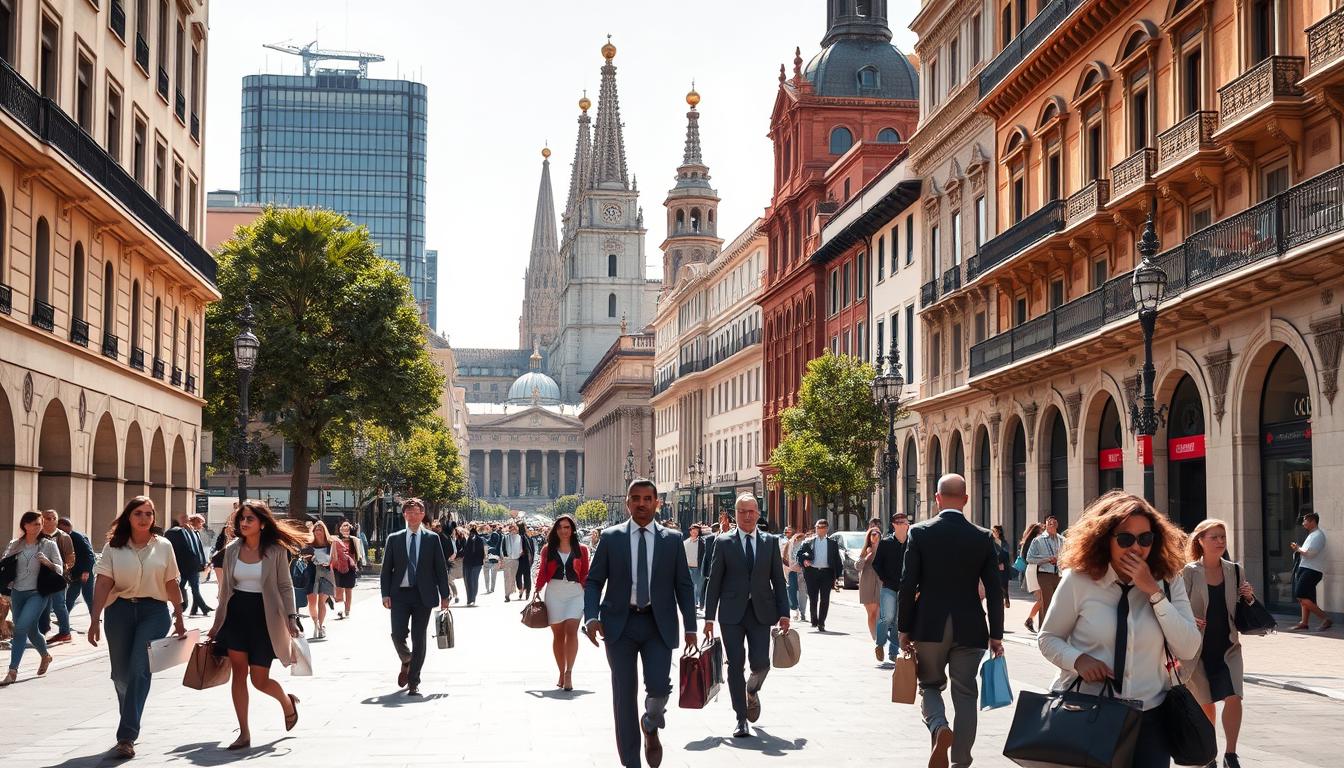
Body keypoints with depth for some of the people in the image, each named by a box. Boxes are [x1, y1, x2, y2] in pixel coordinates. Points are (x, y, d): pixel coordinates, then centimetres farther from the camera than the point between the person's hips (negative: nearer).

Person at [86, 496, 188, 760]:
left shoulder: (163, 546, 4)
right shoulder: (114, 547, 2)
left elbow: (172, 584, 9)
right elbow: (103, 584, -5)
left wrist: (179, 619, 11)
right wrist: (95, 619, -13)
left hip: (154, 611, -1)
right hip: (120, 610, 1)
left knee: (139, 670, -14)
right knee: (121, 674, 9)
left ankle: (127, 737, -16)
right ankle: (130, 724, 34)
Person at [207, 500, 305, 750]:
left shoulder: (276, 551, -6)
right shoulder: (232, 550, 4)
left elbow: (285, 587, -3)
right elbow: (225, 589, 11)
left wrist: (291, 618, -11)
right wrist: (218, 623, 12)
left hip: (264, 616, -3)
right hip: (236, 614, 4)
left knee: (259, 680, -1)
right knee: (238, 673, -3)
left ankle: (287, 702, 32)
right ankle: (244, 733, 3)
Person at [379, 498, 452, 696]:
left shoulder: (432, 539, 4)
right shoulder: (394, 539, 7)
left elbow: (441, 568, 5)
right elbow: (386, 569, 7)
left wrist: (444, 595, 0)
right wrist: (385, 594, -3)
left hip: (423, 595, -1)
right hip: (400, 594, 1)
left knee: (418, 639, 0)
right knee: (398, 635, -8)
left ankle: (413, 682, 8)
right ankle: (406, 662, 24)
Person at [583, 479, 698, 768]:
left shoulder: (672, 540, 6)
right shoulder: (610, 537, 4)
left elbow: (684, 586, 7)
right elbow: (593, 582, 4)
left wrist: (690, 627, 2)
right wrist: (591, 617, -10)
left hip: (658, 624, 0)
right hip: (620, 624, 0)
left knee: (659, 686, -15)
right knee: (623, 694, 2)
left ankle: (651, 727, 20)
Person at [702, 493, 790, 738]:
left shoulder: (770, 542, 8)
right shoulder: (724, 542, 2)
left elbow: (778, 579, 9)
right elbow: (714, 581, 2)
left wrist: (783, 612, 2)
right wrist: (709, 617, -1)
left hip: (761, 611, 1)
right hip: (732, 613, -1)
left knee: (760, 663, -7)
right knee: (735, 665, -1)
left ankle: (752, 691, 28)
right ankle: (741, 719, 8)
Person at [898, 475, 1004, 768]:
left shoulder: (920, 533, -5)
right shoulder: (983, 538, -1)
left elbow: (908, 584, -6)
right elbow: (993, 591, 0)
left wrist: (905, 629, 2)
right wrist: (996, 635, 6)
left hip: (929, 626, -1)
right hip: (969, 629, 1)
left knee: (930, 685, 16)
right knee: (965, 694, 9)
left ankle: (939, 728, -13)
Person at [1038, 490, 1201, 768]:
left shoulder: (1168, 580, 0)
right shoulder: (1078, 579, -7)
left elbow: (1188, 650, -8)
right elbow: (1048, 638, 3)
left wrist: (1154, 592, -16)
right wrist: (1078, 659, -17)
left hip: (1148, 716, 2)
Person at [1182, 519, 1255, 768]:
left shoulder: (1235, 571, 2)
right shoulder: (1189, 572, -9)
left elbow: (1241, 611, 13)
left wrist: (1249, 598, -8)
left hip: (1228, 647, 2)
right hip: (1198, 648, -2)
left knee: (1233, 698, -13)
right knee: (1206, 703, 11)